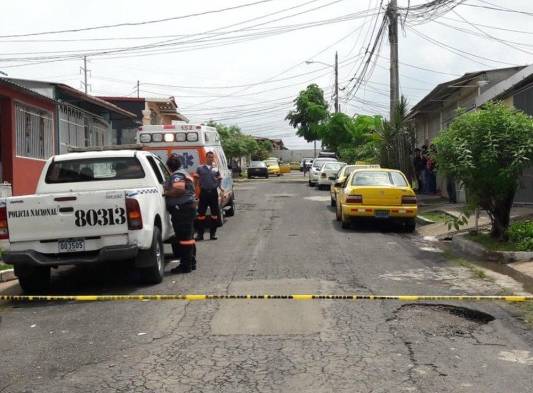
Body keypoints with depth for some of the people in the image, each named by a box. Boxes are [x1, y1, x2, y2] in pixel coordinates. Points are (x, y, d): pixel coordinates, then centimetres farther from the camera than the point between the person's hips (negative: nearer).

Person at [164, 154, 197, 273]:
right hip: (189, 206, 11)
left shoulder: (176, 175, -12)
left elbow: (179, 189, -29)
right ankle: (191, 263, 22)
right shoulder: (184, 173, 20)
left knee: (183, 238, -7)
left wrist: (166, 193, -16)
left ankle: (185, 266, -4)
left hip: (181, 209, -11)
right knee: (189, 237, 15)